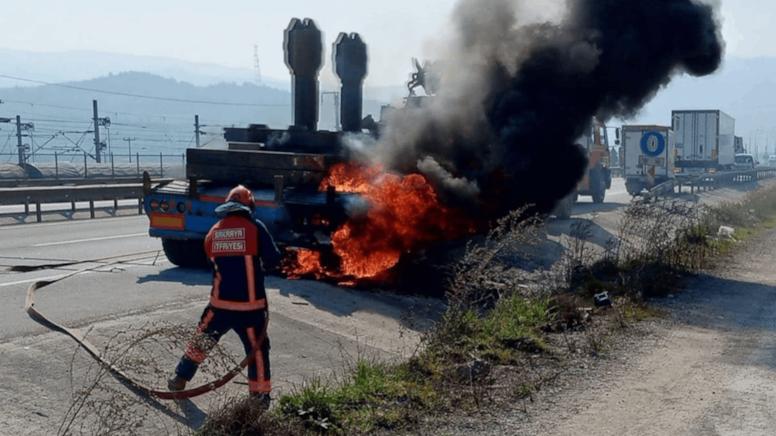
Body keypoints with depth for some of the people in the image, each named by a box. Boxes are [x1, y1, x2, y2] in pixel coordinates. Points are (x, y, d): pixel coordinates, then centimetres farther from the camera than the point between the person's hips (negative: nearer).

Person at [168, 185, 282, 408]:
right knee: (257, 348, 8)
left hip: (220, 302, 3)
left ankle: (180, 379, 32)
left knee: (202, 340, 22)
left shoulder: (213, 232, 5)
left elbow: (214, 262, 15)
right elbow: (273, 258, -6)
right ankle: (260, 396, 12)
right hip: (250, 305, -3)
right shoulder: (255, 227, -8)